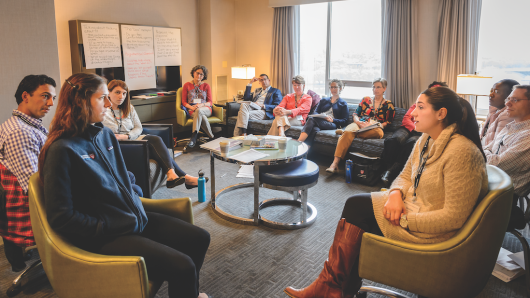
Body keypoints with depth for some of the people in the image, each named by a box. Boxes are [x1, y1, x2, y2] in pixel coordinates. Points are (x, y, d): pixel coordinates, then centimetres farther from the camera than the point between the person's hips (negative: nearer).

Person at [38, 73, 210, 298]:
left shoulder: (106, 135, 7)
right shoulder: (62, 150, -17)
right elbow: (61, 218, -18)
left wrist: (138, 205, 6)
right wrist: (108, 229, -14)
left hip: (136, 218, 8)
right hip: (106, 237, -8)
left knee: (199, 239, 3)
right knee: (182, 267, -20)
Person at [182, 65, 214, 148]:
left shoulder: (206, 86, 12)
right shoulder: (187, 85, 10)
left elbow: (210, 102, 7)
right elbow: (184, 102, 7)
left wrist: (201, 105, -15)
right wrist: (191, 107, -15)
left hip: (205, 109, 0)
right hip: (192, 110, 0)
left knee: (198, 111, -39)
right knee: (202, 117, -38)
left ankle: (194, 137, -45)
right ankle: (211, 137, -32)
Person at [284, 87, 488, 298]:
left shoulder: (462, 152, -25)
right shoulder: (425, 140, 4)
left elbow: (454, 217, -26)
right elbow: (405, 176, 12)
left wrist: (404, 220, -21)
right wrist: (395, 194, -11)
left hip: (430, 231, -9)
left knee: (355, 209, -9)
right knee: (354, 204, -4)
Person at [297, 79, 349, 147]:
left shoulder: (343, 104, 19)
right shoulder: (324, 100, 30)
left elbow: (344, 121, 8)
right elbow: (315, 112, 17)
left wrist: (333, 120, -12)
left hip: (332, 124, -3)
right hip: (319, 121, 4)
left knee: (311, 118, -35)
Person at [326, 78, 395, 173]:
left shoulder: (388, 105, 17)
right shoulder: (366, 99, 21)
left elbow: (388, 122, 6)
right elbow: (355, 114, 14)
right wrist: (359, 122, -8)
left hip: (375, 128, -1)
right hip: (359, 124, 1)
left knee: (378, 132, -40)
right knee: (347, 132, -35)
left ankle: (343, 131, -28)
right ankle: (335, 163, -48)